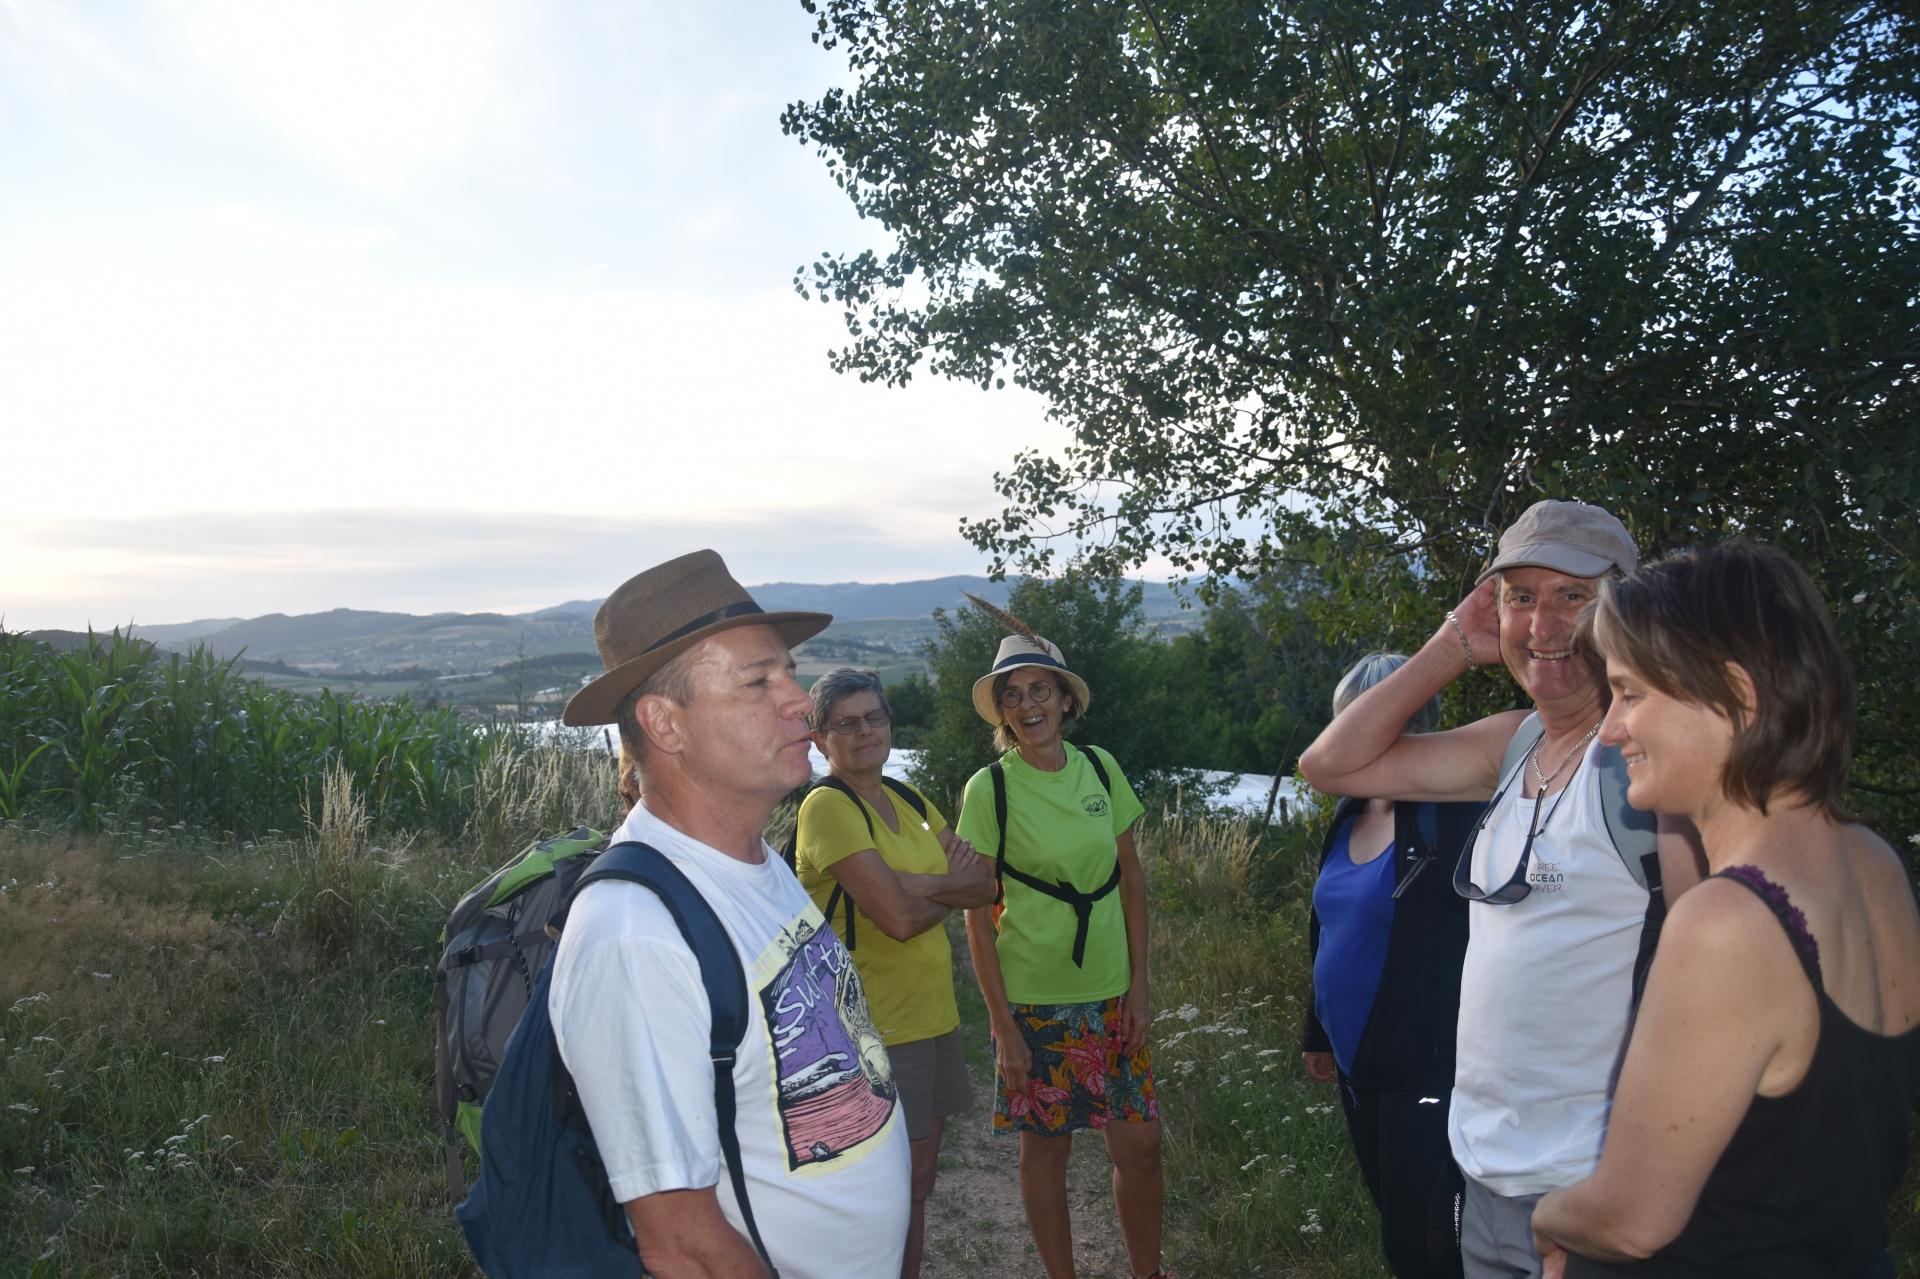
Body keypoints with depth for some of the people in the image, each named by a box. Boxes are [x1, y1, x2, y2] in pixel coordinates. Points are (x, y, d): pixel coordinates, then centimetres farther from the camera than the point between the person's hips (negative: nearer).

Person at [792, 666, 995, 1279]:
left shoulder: (907, 799, 10)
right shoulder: (827, 806, -15)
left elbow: (985, 883, 3)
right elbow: (899, 918, -23)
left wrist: (921, 883, -14)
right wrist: (953, 888, -4)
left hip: (932, 1014, 8)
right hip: (878, 1022, -7)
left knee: (918, 1179, 18)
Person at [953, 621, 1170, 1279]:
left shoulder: (1100, 768, 0)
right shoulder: (989, 788, -10)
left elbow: (1132, 880, 6)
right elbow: (977, 916, -7)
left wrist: (1139, 986, 2)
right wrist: (1003, 1027, -8)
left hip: (1112, 994, 3)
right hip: (1034, 999, -3)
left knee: (1139, 1144, 9)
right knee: (1046, 1149, 10)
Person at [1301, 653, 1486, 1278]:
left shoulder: (1445, 818, -18)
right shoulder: (1349, 818, 7)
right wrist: (1317, 1031, 21)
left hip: (1421, 1070, -8)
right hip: (1356, 1063, 8)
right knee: (1391, 1214, 21)